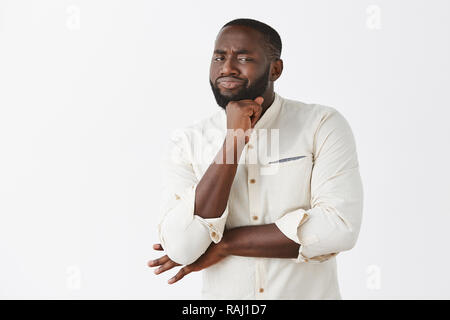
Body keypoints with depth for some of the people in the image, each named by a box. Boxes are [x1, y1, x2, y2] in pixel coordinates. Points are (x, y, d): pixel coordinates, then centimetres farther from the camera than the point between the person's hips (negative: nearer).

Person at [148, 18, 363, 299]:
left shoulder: (323, 125, -8)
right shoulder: (186, 144, -4)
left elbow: (341, 227, -19)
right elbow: (181, 249, -15)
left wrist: (224, 244, -15)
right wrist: (233, 141, -18)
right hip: (224, 297, 2)